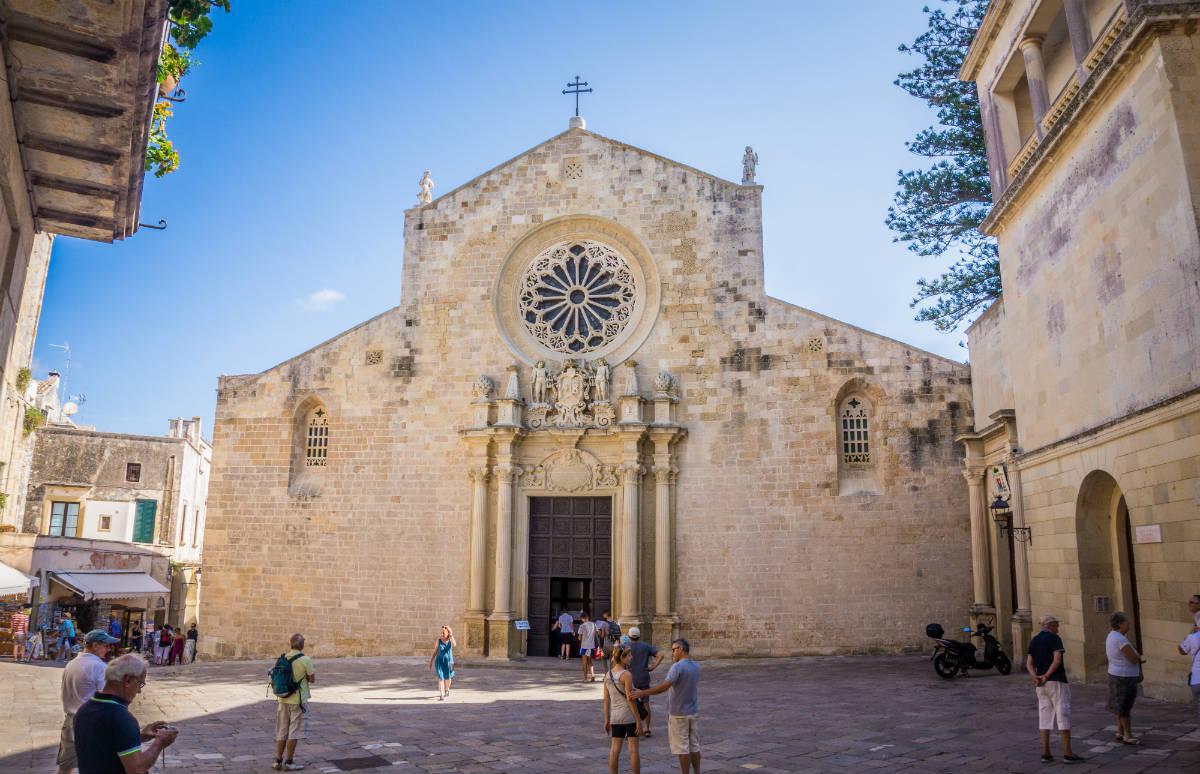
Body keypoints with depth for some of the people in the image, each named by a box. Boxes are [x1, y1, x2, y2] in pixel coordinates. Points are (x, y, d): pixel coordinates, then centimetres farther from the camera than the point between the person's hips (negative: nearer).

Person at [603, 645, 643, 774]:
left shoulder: (608, 674, 3)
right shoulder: (626, 674, -16)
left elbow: (606, 699, 6)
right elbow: (630, 699, -18)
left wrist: (607, 720, 12)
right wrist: (639, 720, -14)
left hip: (615, 716, 6)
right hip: (630, 715, -6)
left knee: (615, 748, 8)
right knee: (633, 749, 3)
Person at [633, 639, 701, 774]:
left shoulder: (677, 667, -20)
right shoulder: (696, 667, 4)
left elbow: (664, 686, -31)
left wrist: (642, 693, -32)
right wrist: (676, 661, 14)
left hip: (679, 714, -7)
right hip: (693, 712, 7)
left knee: (682, 748, 3)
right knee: (694, 746, 15)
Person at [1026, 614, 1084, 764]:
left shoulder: (1034, 640, 14)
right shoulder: (1054, 638, -7)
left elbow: (1029, 664, 7)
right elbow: (1057, 660, -19)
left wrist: (1036, 677, -7)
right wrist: (1046, 676, -14)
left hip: (1041, 684, 6)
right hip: (1056, 681, -6)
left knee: (1045, 717, 7)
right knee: (1063, 715, -2)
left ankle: (1046, 753, 6)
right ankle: (1067, 753, -2)